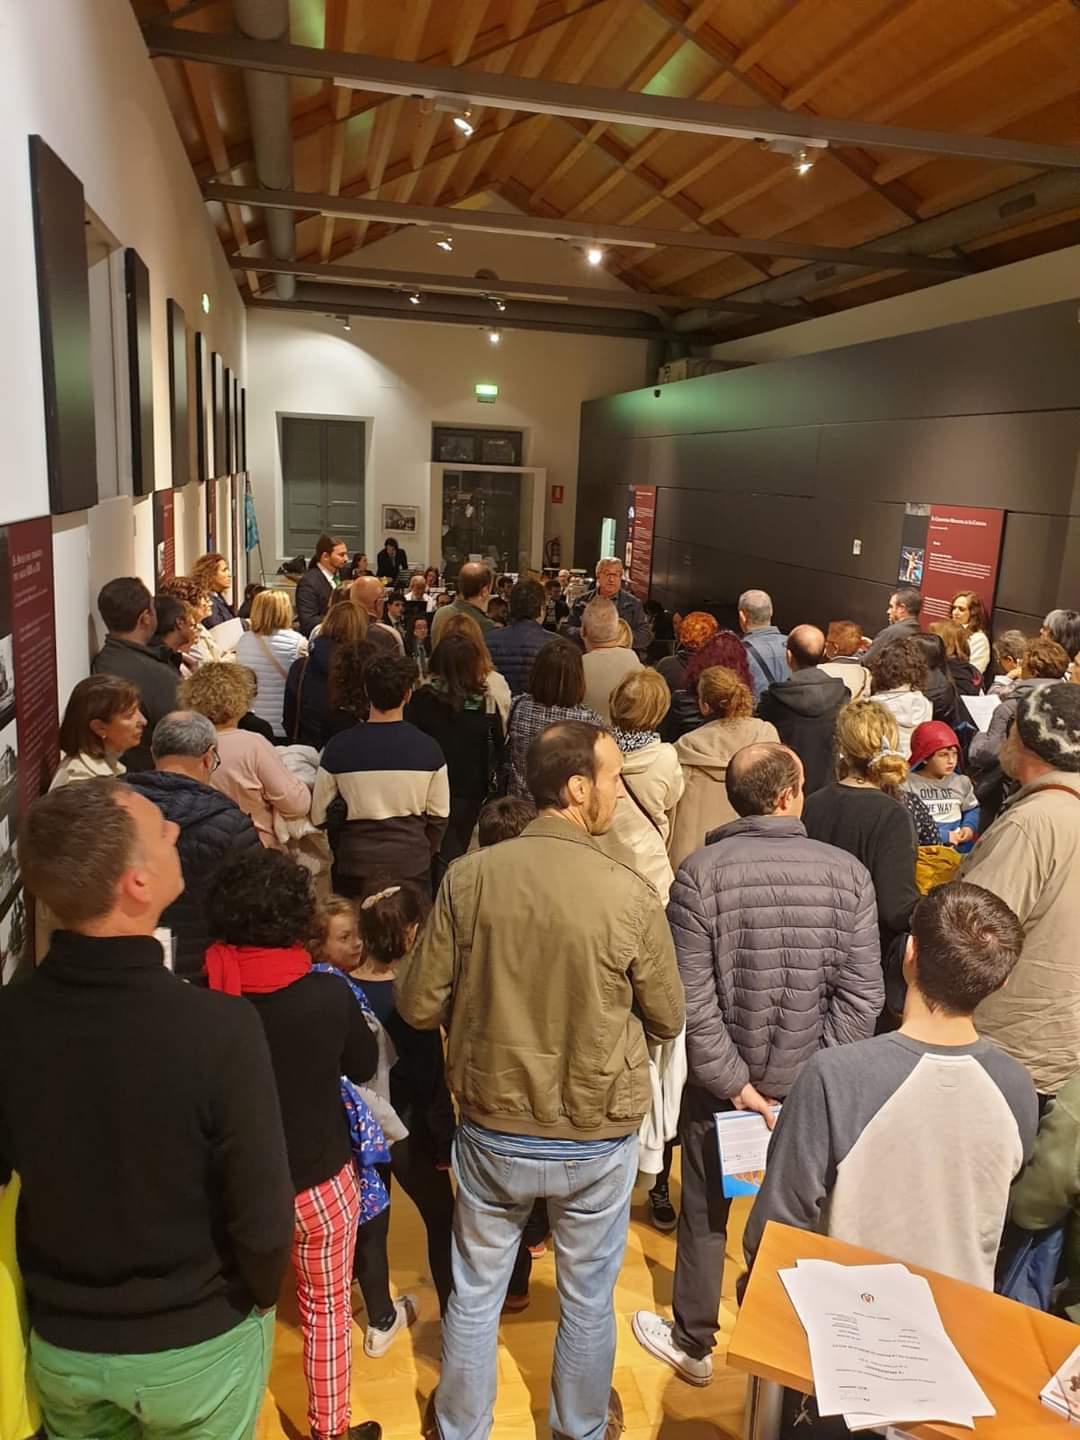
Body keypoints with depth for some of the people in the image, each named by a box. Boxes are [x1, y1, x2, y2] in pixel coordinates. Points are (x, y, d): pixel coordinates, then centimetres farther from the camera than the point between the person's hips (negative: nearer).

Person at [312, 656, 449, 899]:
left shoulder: (337, 747, -8)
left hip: (354, 863, 0)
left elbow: (319, 815, -1)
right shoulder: (427, 748, -7)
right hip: (412, 865, 0)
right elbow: (439, 815, 1)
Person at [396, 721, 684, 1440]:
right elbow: (667, 1021, -7)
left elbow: (418, 1004, -8)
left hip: (492, 1130, 1)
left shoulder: (470, 877, -17)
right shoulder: (631, 894, -21)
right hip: (598, 1138, -1)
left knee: (476, 1293, 23)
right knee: (588, 1299, 24)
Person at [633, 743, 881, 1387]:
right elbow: (862, 995, -13)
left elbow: (693, 998, -19)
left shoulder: (700, 873, -16)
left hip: (719, 1083, -1)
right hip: (813, 1085, 1)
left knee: (705, 1213, 19)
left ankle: (693, 1344, 37)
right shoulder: (848, 872, -12)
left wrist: (734, 1082, -12)